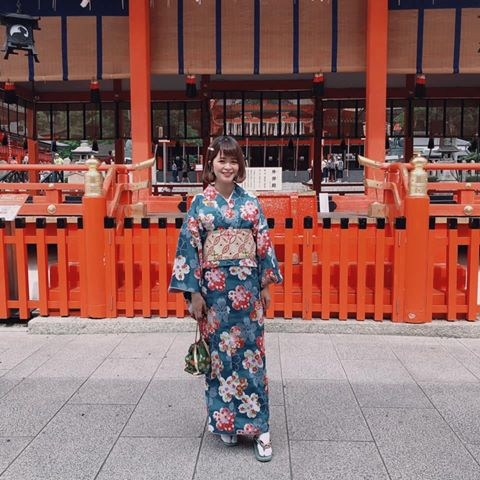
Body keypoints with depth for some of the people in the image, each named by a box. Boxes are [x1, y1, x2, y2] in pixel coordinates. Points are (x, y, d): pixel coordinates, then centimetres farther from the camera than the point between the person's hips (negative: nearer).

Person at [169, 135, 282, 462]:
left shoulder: (251, 202, 5)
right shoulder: (200, 203, 1)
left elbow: (264, 244, 7)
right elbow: (189, 247, -2)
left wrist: (266, 285, 3)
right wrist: (194, 292, -6)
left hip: (247, 285, 1)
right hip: (214, 286, 0)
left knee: (251, 352, 2)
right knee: (219, 352, 8)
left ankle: (259, 427, 10)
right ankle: (225, 422, 25)